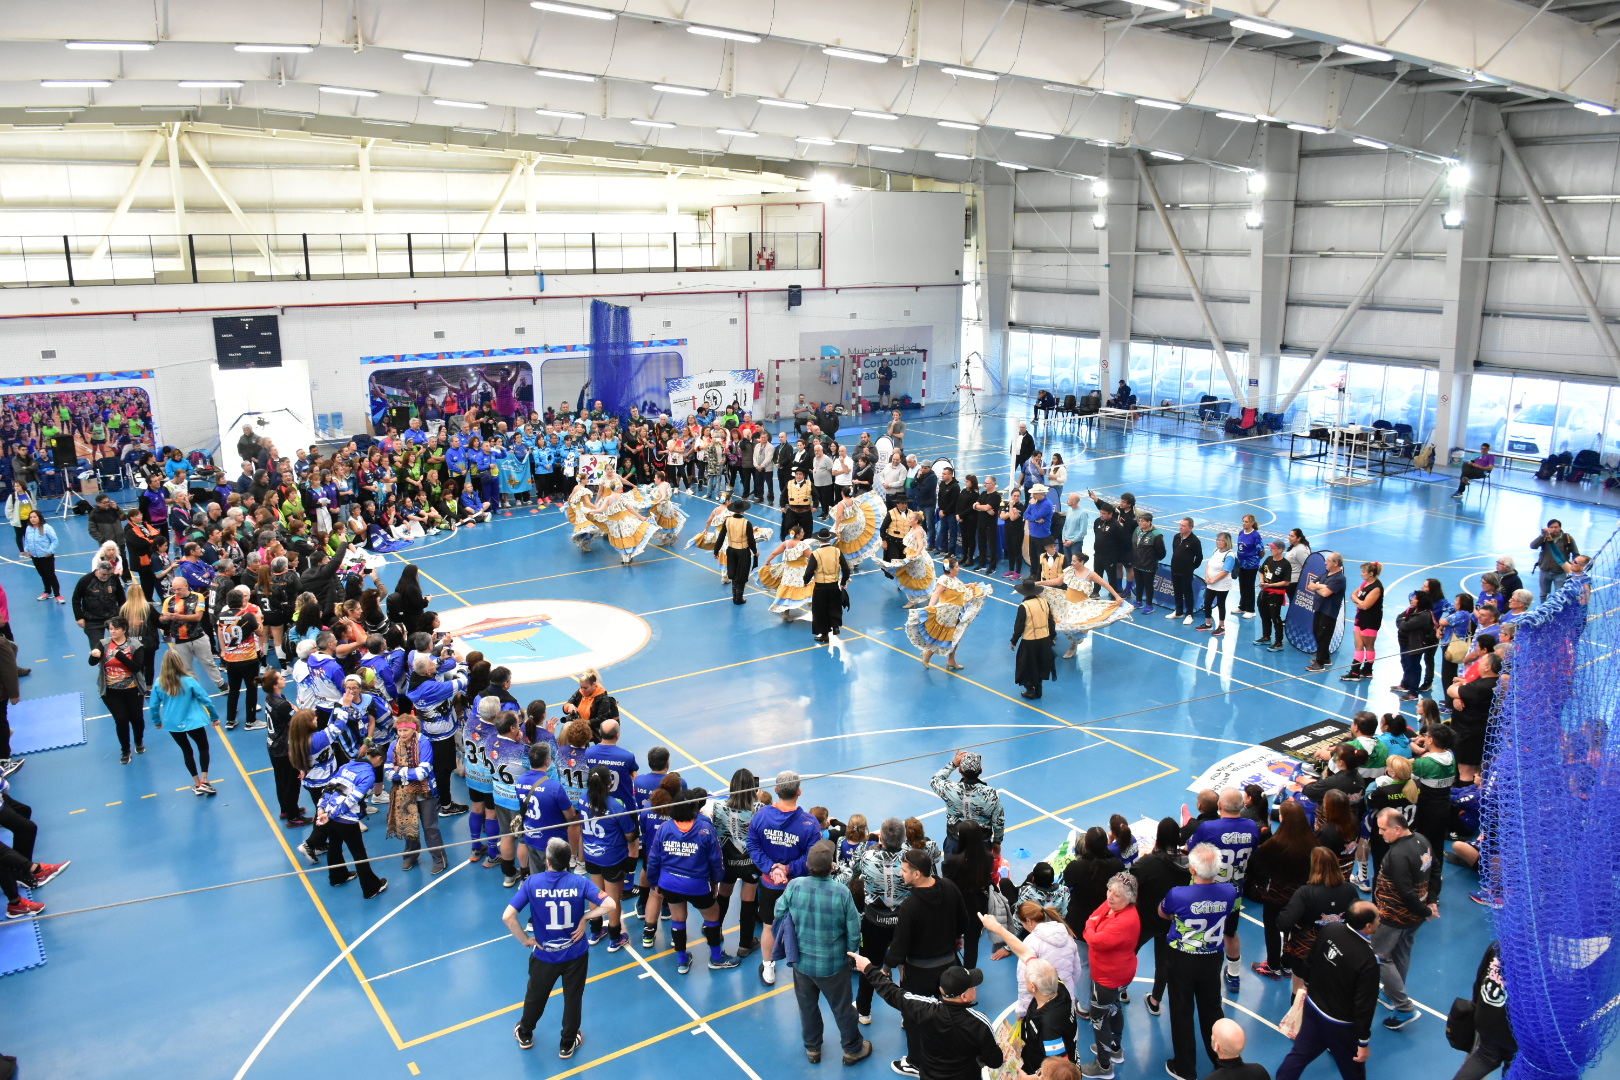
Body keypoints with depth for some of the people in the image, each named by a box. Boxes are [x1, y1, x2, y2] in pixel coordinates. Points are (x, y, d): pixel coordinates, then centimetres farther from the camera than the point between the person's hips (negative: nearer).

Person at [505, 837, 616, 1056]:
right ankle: (568, 1044, 38)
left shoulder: (532, 882, -17)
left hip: (543, 955, 1)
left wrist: (525, 939, -9)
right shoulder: (580, 882, -17)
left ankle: (525, 1035, 50)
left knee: (535, 997, 26)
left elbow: (507, 916, -22)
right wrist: (585, 917, -12)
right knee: (573, 999, 20)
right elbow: (610, 905, -25)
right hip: (575, 954, -1)